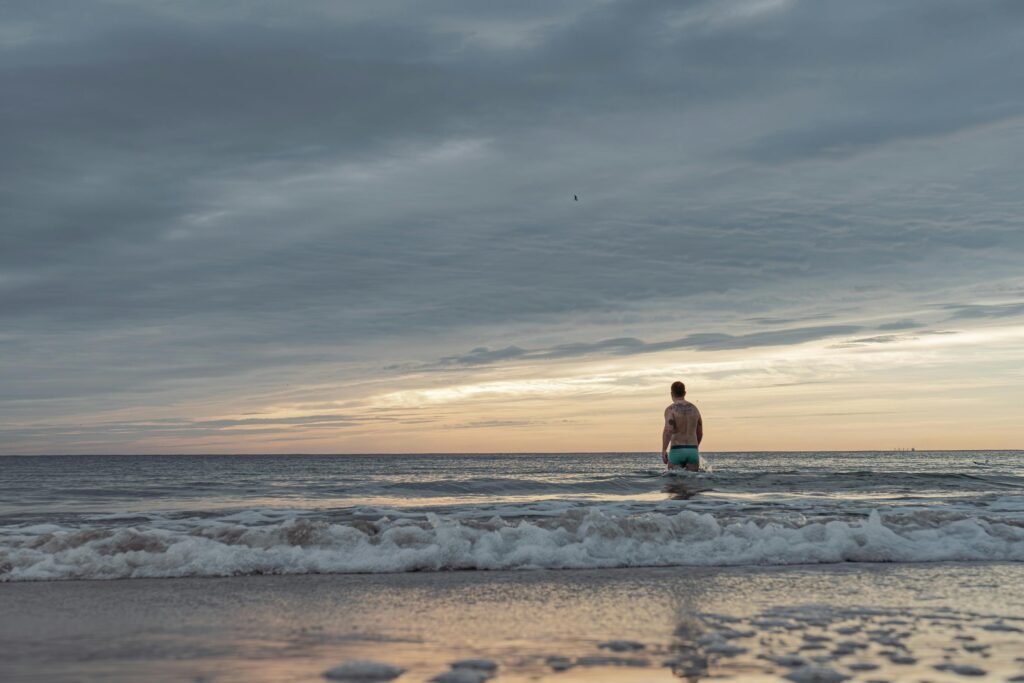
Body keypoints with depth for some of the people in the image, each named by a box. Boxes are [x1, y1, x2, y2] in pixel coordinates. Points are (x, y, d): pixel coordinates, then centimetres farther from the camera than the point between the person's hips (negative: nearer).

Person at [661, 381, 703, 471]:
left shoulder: (670, 409, -4)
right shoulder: (694, 408, 12)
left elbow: (668, 431, -19)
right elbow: (700, 433, 18)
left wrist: (663, 451, -16)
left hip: (677, 451, -4)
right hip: (693, 451, 4)